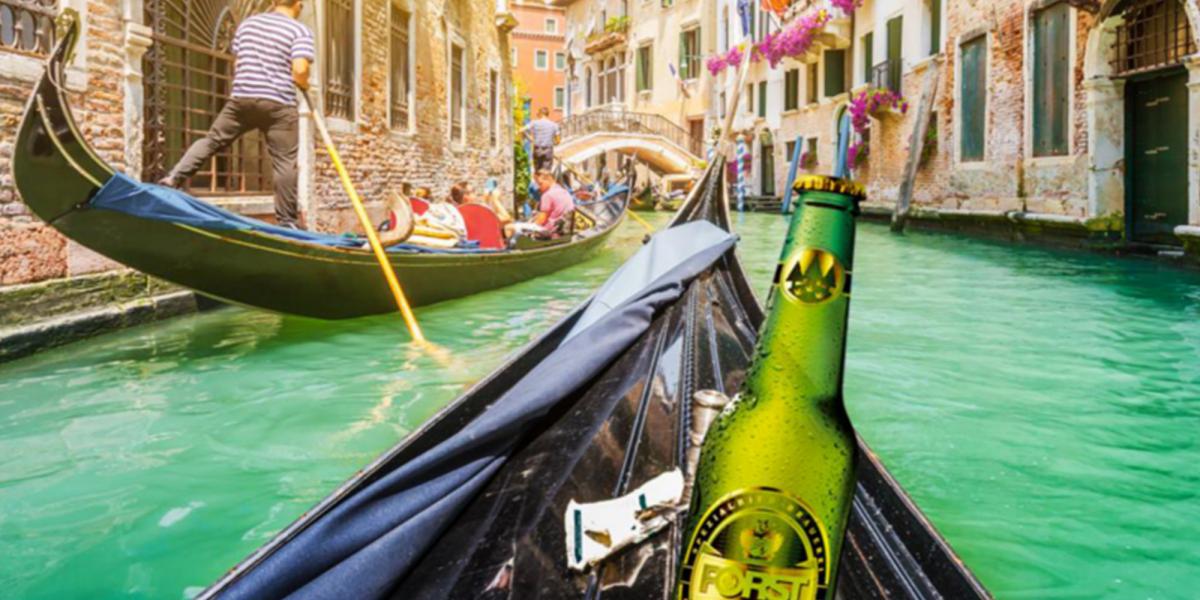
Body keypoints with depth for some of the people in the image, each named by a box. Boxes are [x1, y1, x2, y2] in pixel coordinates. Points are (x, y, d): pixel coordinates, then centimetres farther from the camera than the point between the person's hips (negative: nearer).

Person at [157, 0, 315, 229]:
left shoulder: (247, 23, 16)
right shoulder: (300, 31, -2)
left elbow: (237, 65, 20)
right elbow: (300, 70, -14)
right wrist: (304, 85, 6)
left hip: (241, 98, 5)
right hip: (278, 104, -5)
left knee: (212, 140, 19)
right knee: (284, 162, 0)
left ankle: (174, 177, 10)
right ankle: (286, 221, 3)